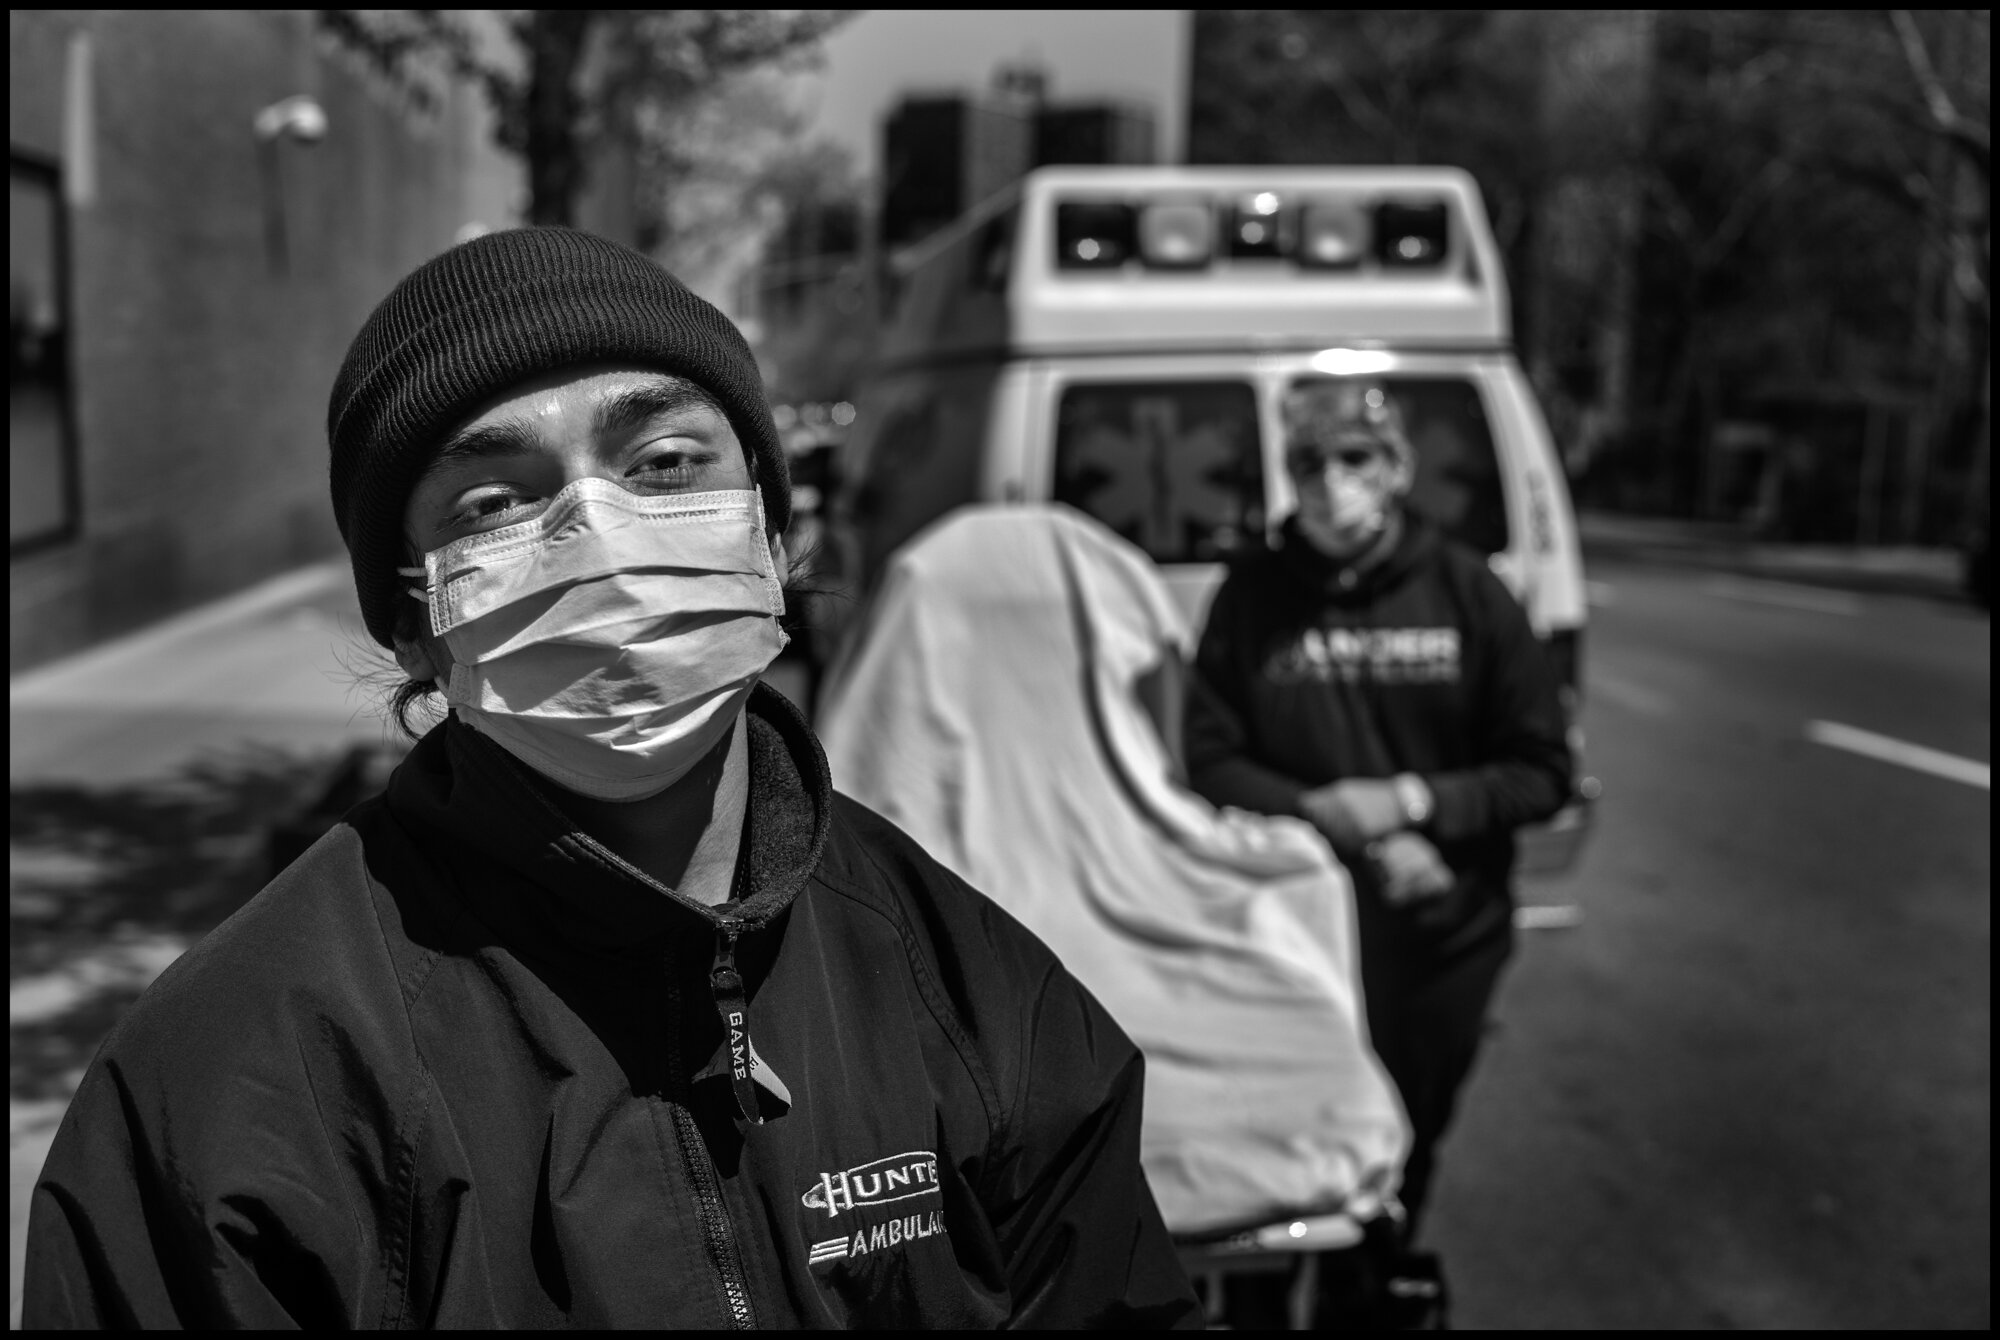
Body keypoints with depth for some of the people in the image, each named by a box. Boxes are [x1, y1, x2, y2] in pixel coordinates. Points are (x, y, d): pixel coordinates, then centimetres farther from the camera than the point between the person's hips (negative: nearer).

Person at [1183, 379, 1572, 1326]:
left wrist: (1412, 801, -17)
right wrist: (1348, 828, -17)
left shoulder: (1466, 592, -5)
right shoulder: (1251, 597, -6)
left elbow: (1542, 773, -2)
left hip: (1444, 937, 1)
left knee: (1406, 1145, 18)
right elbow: (1212, 766, -5)